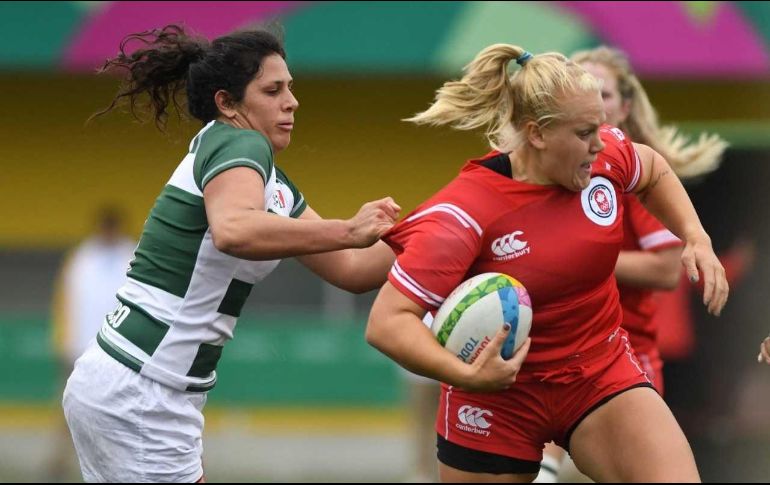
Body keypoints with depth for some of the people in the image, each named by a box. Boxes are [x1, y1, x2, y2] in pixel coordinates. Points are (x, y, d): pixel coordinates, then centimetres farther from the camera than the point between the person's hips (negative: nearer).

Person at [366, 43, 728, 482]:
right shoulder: (466, 212, -26)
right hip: (498, 393, -3)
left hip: (602, 372, 3)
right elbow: (387, 322, -29)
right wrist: (466, 375, -43)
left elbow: (655, 172, 16)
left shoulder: (607, 156, -11)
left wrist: (696, 238, 0)